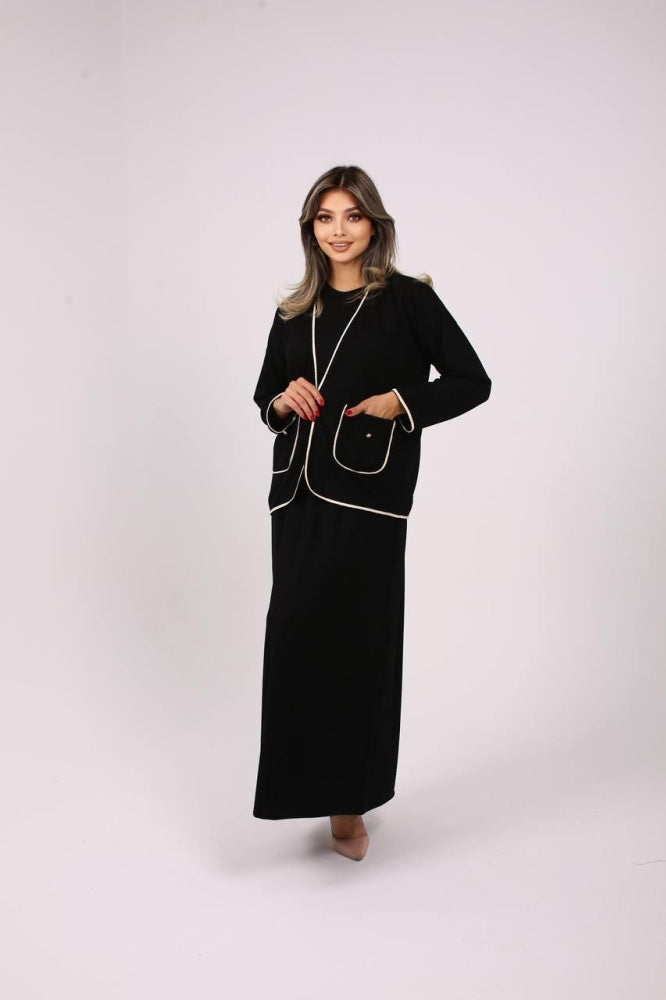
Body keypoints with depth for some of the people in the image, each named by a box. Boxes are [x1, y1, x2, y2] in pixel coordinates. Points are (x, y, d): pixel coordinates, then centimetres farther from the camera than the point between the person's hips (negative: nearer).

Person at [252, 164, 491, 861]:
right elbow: (265, 394, 21)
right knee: (296, 634, 3)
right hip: (299, 490, 5)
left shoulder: (408, 300, 0)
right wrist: (282, 400, -2)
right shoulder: (295, 312, 13)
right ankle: (318, 784, 18)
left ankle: (349, 801, 7)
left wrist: (402, 402, -13)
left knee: (355, 637, -5)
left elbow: (472, 382, 1)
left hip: (368, 496, -5)